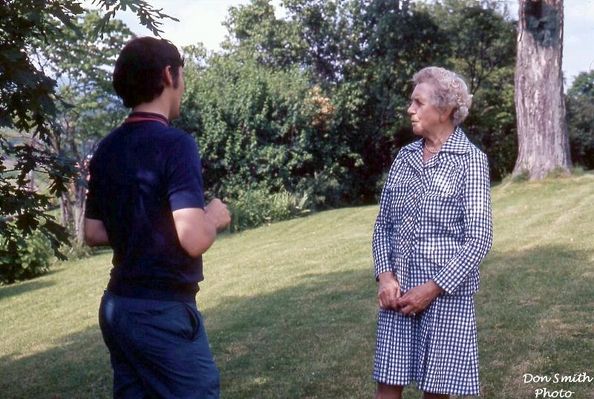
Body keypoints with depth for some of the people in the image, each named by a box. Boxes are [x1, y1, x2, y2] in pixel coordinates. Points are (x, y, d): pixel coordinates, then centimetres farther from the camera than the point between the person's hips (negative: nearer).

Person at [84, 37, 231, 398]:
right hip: (163, 311, -8)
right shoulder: (175, 143, -17)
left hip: (118, 306, 8)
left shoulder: (108, 149, 7)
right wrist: (214, 215, -6)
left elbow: (94, 233, 14)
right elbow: (195, 239, -25)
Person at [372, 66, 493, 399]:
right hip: (398, 292, 4)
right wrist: (385, 276, -6)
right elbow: (384, 224, 9)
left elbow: (479, 238, -11)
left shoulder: (470, 159, -6)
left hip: (446, 294, -4)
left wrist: (432, 289, -15)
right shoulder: (405, 156, 8)